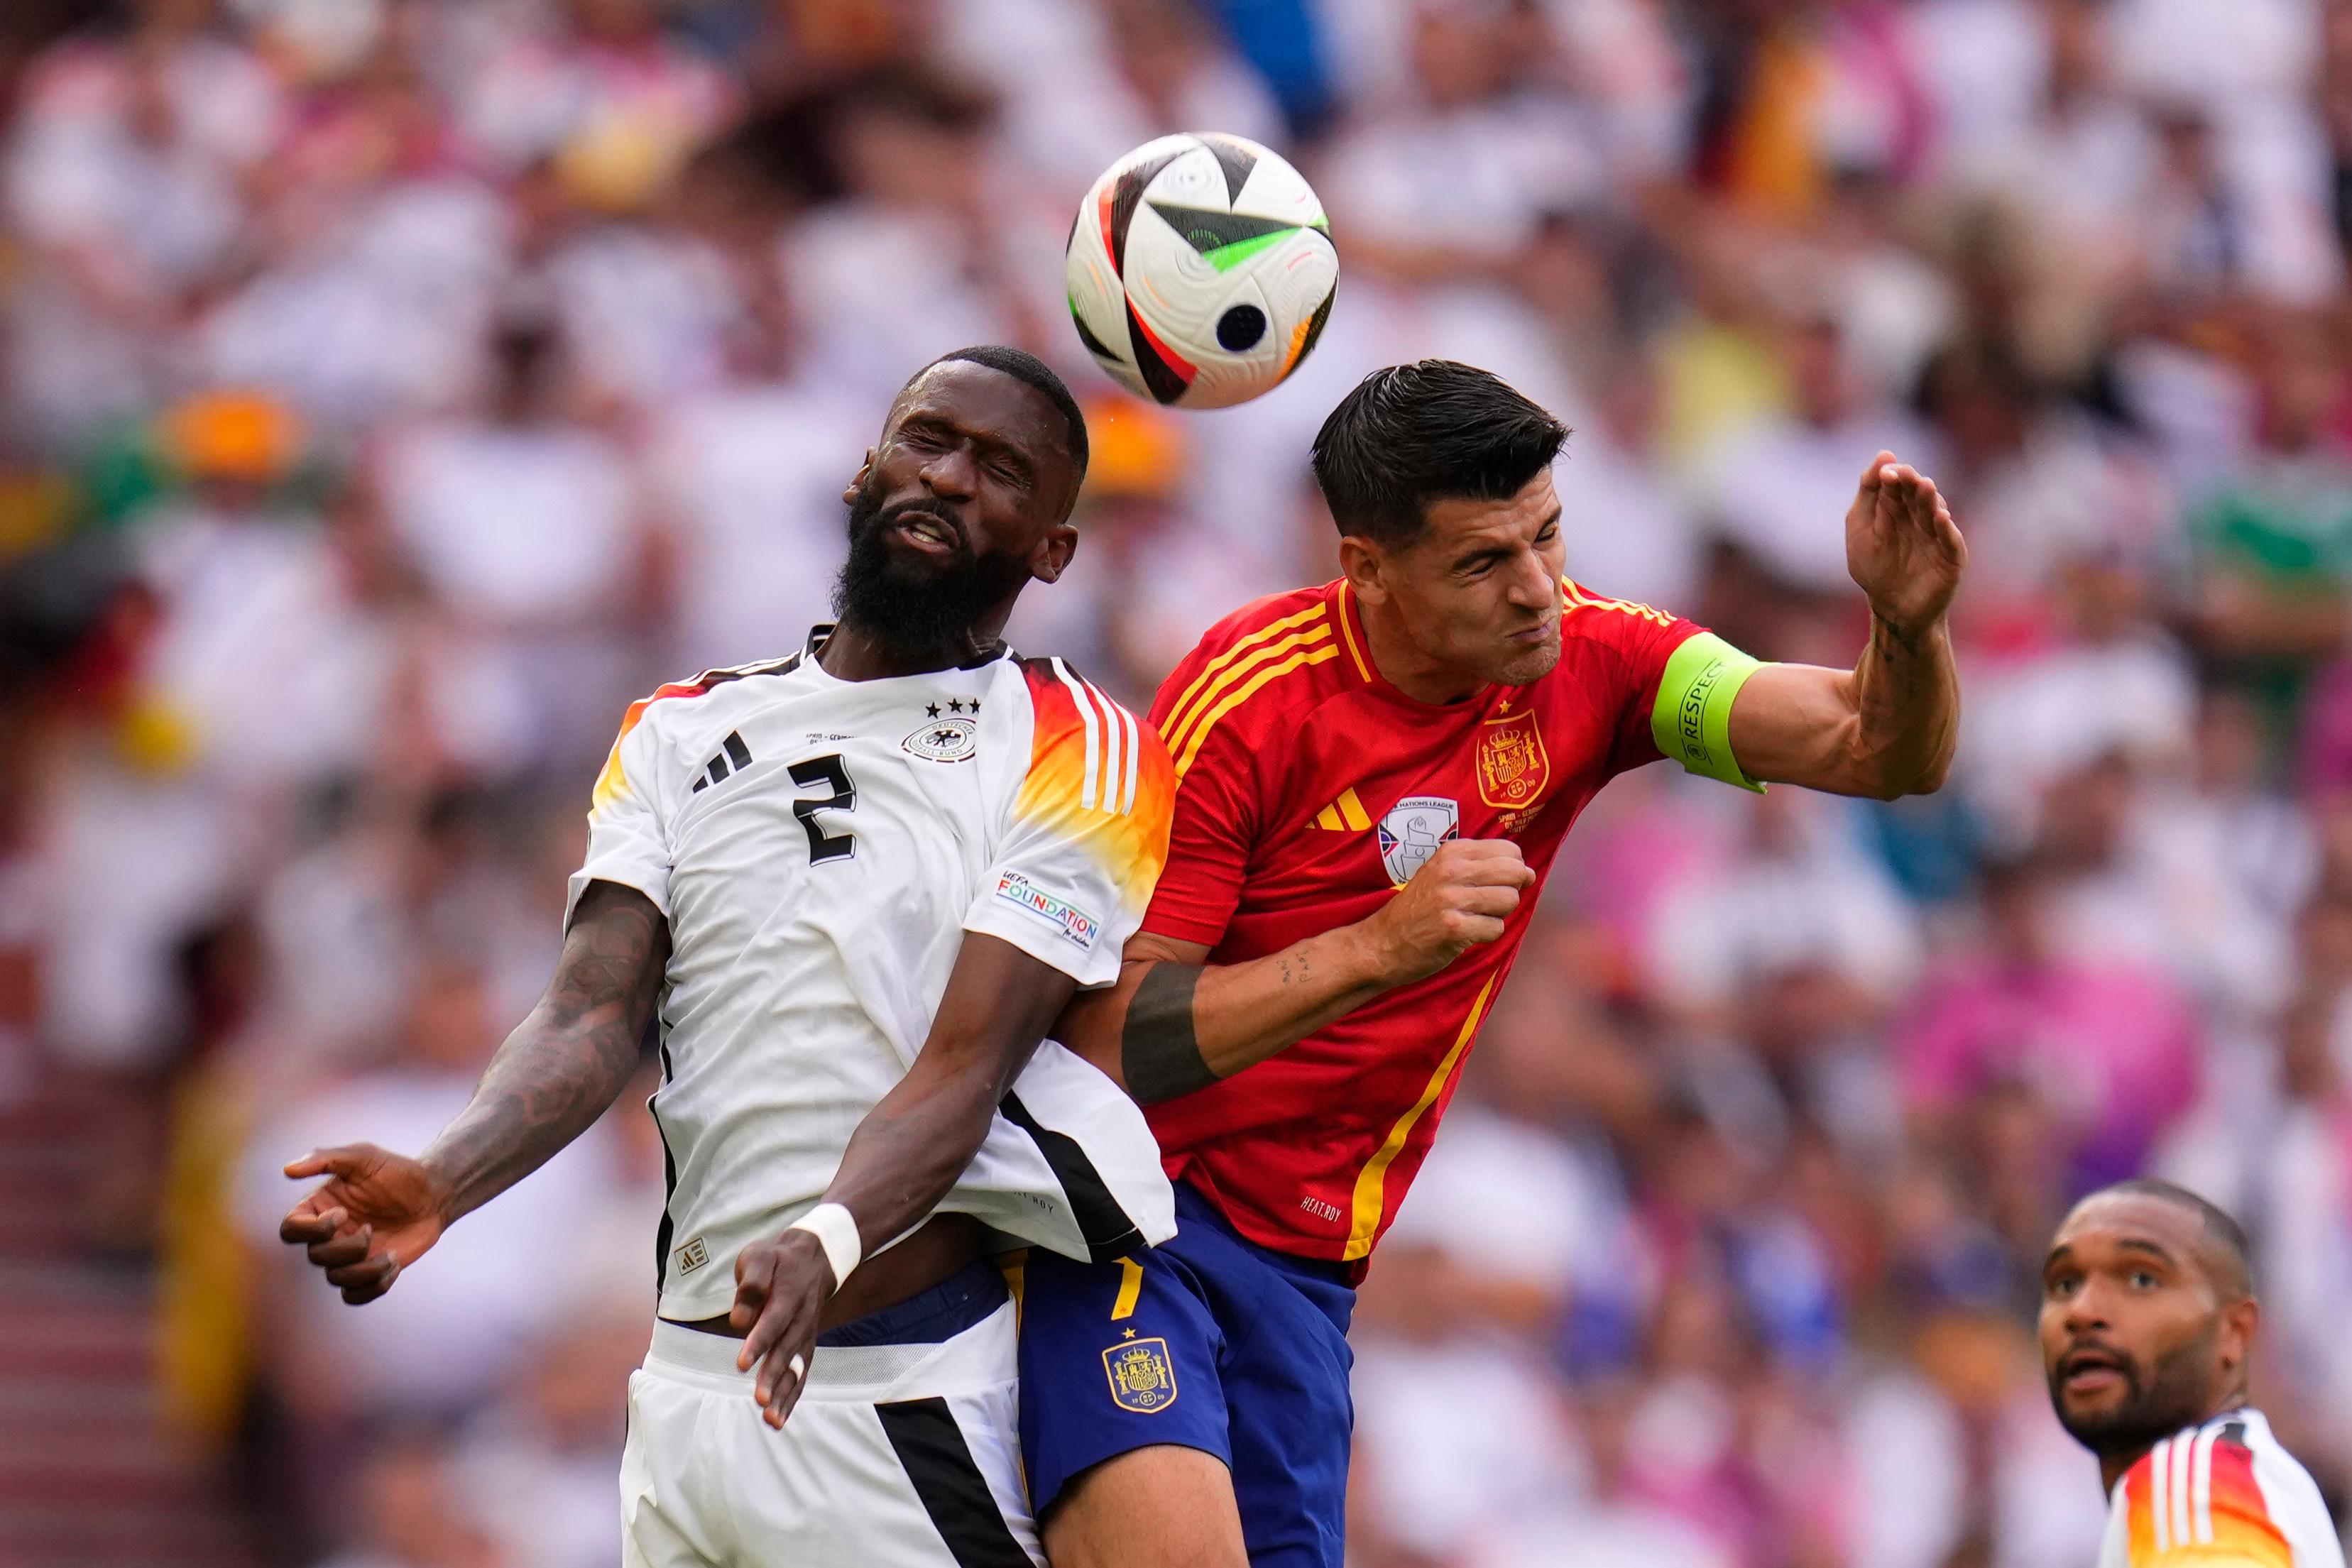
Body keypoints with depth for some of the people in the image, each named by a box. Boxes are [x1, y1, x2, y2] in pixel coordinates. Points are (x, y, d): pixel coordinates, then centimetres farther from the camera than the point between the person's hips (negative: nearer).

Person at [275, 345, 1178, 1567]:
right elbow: (594, 1017, -1)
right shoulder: (679, 736, 12)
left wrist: (824, 1241, -33)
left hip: (908, 1408, -4)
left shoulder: (1077, 757, -1)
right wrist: (443, 1179, -22)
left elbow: (961, 1070, -13)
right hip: (686, 1386, 4)